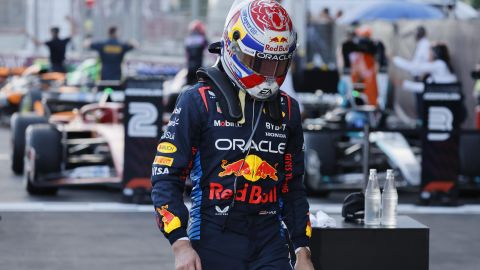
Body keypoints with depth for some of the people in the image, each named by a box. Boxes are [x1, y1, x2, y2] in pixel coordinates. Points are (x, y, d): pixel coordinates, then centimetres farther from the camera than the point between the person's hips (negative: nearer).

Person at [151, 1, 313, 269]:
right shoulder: (198, 102, -3)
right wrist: (180, 243, -14)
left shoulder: (287, 109, 13)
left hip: (270, 244, 4)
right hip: (214, 241, -4)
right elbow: (166, 177, -5)